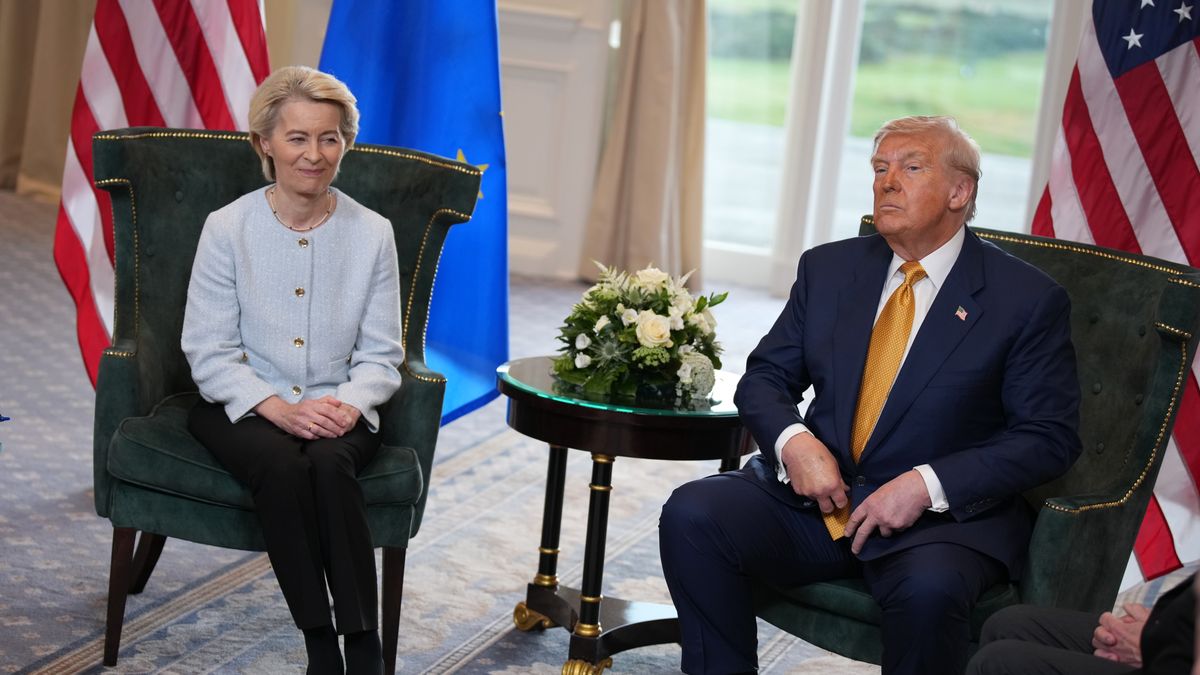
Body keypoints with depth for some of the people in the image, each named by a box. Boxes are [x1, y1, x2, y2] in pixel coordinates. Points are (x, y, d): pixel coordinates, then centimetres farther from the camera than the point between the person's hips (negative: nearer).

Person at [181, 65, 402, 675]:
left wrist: (346, 402, -19)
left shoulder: (372, 234, 1)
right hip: (242, 406, -1)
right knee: (282, 465, -34)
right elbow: (209, 353, -5)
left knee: (330, 463, -33)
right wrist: (279, 409, -21)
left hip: (337, 412, 1)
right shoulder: (227, 228, -4)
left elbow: (380, 356, 3)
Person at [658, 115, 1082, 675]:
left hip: (945, 514, -4)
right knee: (692, 513, -21)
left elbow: (1047, 438, -5)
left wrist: (927, 484, -18)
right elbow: (764, 377, 13)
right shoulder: (828, 268, 12)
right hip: (814, 496, 4)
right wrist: (792, 440, -11)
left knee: (928, 587, -37)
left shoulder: (1028, 299, -2)